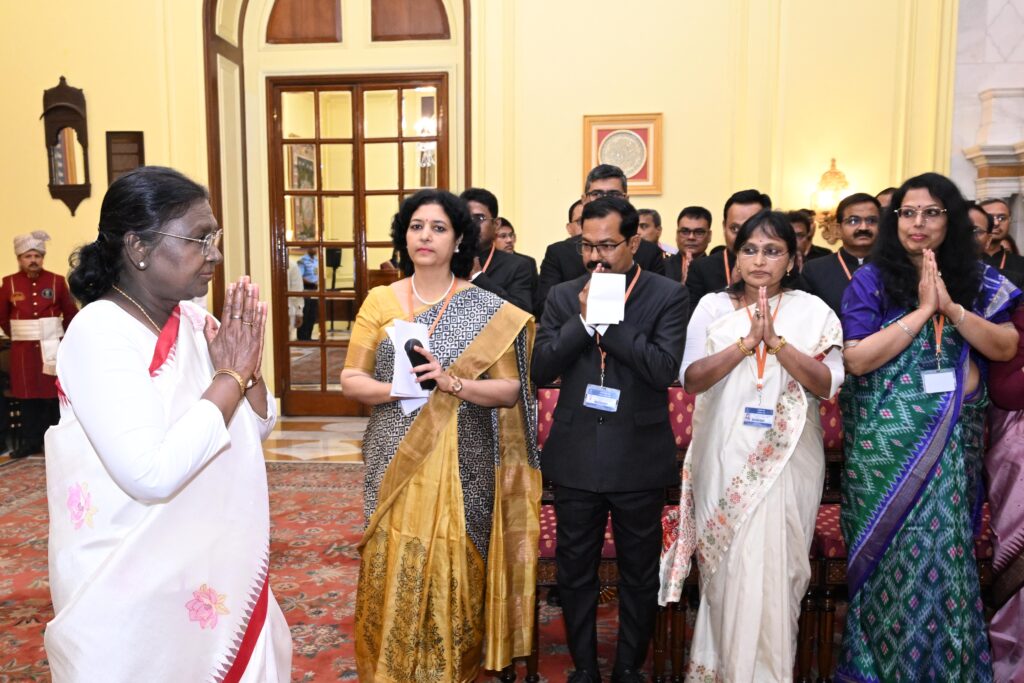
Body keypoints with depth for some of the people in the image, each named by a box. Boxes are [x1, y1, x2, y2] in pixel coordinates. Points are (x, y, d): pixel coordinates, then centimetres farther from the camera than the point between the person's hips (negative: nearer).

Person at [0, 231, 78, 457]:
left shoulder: (57, 281, 1)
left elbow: (71, 313, 7)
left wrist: (61, 335, 5)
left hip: (52, 347, -1)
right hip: (23, 350, 1)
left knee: (53, 395, 3)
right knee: (27, 396, 5)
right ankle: (30, 442, 13)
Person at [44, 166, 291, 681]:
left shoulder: (194, 320, 1)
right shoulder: (98, 333, -21)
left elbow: (257, 428, 8)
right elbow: (152, 474, -32)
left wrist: (247, 365, -11)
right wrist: (230, 375, -23)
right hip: (135, 586, -7)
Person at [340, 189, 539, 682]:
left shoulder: (489, 309, -1)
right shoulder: (380, 301, 5)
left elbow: (510, 389, -5)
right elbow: (351, 380, 1)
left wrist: (451, 382, -20)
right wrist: (398, 388, -17)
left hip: (462, 466, -1)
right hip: (396, 462, 2)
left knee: (455, 572, 6)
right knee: (394, 568, 7)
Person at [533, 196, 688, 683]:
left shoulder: (668, 296, -5)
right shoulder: (563, 296, 3)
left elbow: (664, 369, -18)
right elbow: (540, 370, -4)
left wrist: (605, 319, -17)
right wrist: (582, 320, -15)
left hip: (639, 457, -2)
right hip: (575, 456, 2)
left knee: (639, 573, 14)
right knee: (574, 571, 15)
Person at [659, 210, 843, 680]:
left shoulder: (812, 311, 1)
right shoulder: (713, 306, 2)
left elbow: (827, 384, -9)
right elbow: (691, 379, -9)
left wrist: (776, 341, -20)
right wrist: (747, 342, -20)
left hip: (787, 461, 0)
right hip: (726, 457, 1)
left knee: (775, 567, 6)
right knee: (728, 567, 9)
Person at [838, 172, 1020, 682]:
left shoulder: (976, 281, 7)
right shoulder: (871, 280, -4)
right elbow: (856, 358, -13)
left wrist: (952, 308, -14)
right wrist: (922, 309, -14)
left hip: (954, 440, 3)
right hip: (887, 440, -3)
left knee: (946, 552, 9)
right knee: (895, 553, 4)